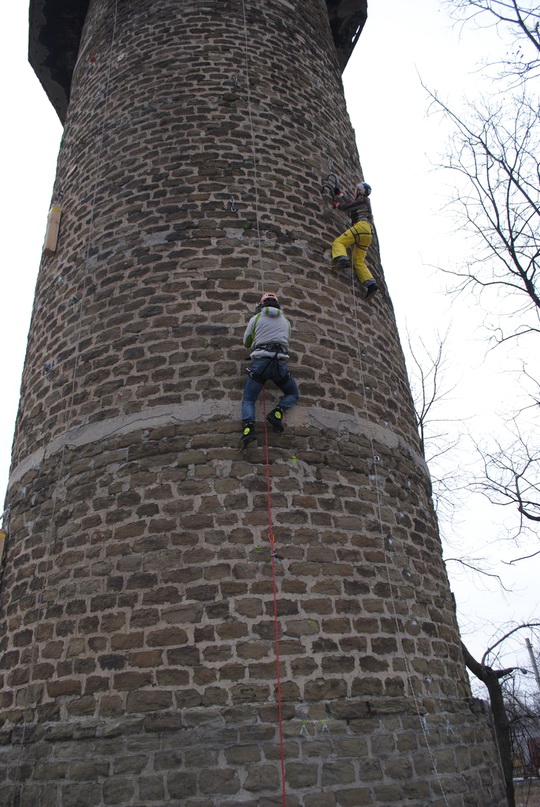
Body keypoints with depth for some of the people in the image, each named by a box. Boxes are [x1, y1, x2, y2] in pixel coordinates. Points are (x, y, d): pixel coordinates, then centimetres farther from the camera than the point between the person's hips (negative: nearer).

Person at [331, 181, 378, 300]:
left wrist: (337, 204, 22)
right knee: (359, 261, 1)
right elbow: (350, 204, 48)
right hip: (368, 233, 8)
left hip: (362, 225, -8)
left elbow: (347, 206, 5)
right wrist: (340, 194, 57)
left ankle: (342, 260, -48)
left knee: (339, 242, -17)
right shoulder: (365, 202, 37)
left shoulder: (363, 199, 12)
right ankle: (370, 283, -17)